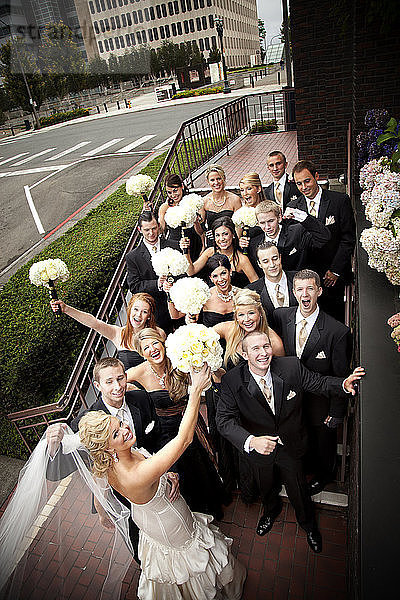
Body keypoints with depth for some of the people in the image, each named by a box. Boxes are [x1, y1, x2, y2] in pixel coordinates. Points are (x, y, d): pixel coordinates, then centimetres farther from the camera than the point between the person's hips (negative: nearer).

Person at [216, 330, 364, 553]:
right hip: (257, 449, 1)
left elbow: (320, 383, -10)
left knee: (299, 492, 23)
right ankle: (271, 510, 67)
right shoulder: (232, 380, -26)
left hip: (291, 447, 0)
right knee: (266, 488, 30)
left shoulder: (292, 366, -23)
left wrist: (344, 384, -30)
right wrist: (251, 440, -45)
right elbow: (225, 420, -29)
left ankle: (308, 524, 58)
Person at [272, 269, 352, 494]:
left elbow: (341, 377, -16)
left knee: (323, 440, 24)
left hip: (320, 402, -3)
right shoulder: (281, 316, -15)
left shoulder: (338, 331, -26)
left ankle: (324, 474, 56)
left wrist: (336, 413, -11)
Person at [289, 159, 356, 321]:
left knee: (335, 317, 4)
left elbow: (348, 238, -3)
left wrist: (335, 270, -9)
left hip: (333, 274, -1)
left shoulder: (340, 200, -3)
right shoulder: (293, 207, 4)